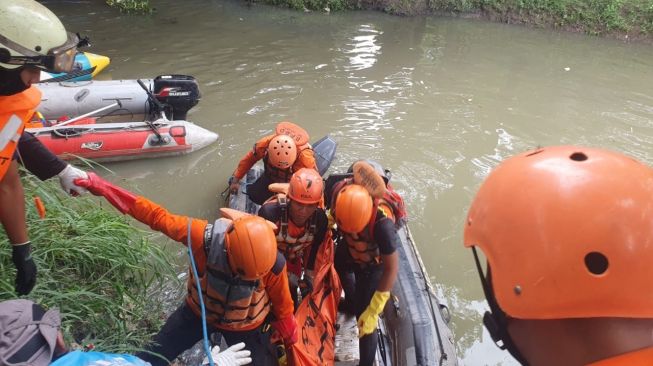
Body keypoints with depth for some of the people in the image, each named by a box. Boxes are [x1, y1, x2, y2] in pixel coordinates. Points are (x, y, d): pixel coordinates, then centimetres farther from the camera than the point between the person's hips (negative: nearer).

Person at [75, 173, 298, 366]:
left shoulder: (273, 264, -34)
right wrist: (103, 188, -24)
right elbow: (157, 216, -26)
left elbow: (282, 304, -13)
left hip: (245, 326, -1)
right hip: (198, 312, 1)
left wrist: (290, 336, 4)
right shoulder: (204, 237, -37)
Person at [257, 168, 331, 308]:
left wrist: (309, 277, -3)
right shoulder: (270, 212, -40)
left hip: (293, 260, 3)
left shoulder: (320, 218, -27)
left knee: (290, 296, 15)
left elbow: (314, 248, -8)